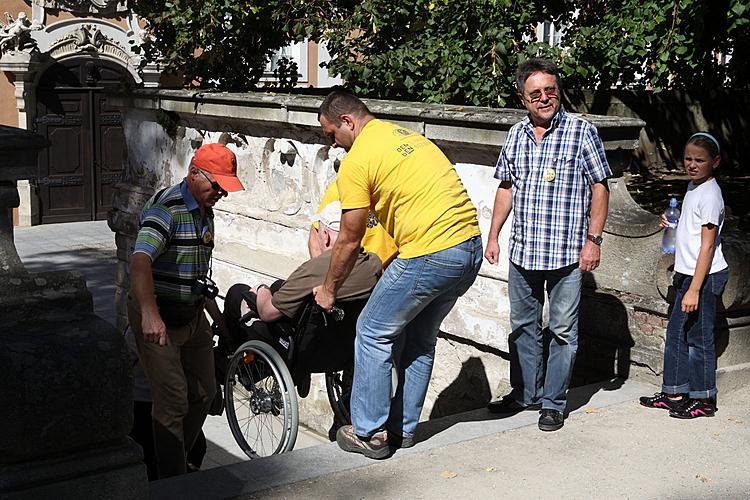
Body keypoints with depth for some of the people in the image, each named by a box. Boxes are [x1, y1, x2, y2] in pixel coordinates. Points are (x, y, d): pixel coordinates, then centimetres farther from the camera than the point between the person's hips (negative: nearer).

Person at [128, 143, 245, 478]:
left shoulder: (205, 212, 10)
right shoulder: (166, 208, -20)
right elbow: (140, 261, -36)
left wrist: (213, 313, 27)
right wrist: (150, 314, -49)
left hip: (192, 315, 9)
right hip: (158, 319, -9)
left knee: (203, 393, 14)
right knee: (173, 399, -10)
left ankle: (180, 460, 32)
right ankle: (173, 482, 0)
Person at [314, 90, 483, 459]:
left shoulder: (357, 160, -5)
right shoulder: (407, 135, 21)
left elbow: (349, 241, -1)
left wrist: (328, 289, 14)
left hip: (430, 256, -9)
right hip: (471, 248, 9)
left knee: (373, 334, 8)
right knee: (420, 338, 21)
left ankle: (369, 433, 15)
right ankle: (402, 428, 30)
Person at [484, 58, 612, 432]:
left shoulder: (581, 131, -5)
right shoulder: (516, 135, 9)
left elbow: (600, 188, -4)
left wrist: (593, 239, -10)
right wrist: (493, 236, 13)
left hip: (567, 252, -5)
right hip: (522, 251, 5)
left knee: (562, 330, 3)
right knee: (522, 325, 14)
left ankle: (553, 402, 15)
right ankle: (524, 394, 29)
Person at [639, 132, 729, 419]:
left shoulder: (710, 195, -17)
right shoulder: (693, 186, 11)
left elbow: (707, 246, -20)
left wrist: (694, 289, -22)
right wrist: (673, 225, 6)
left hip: (705, 277, -9)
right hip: (688, 274, 9)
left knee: (698, 337, 0)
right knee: (676, 333, 13)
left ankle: (704, 400, 13)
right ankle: (674, 393, 23)